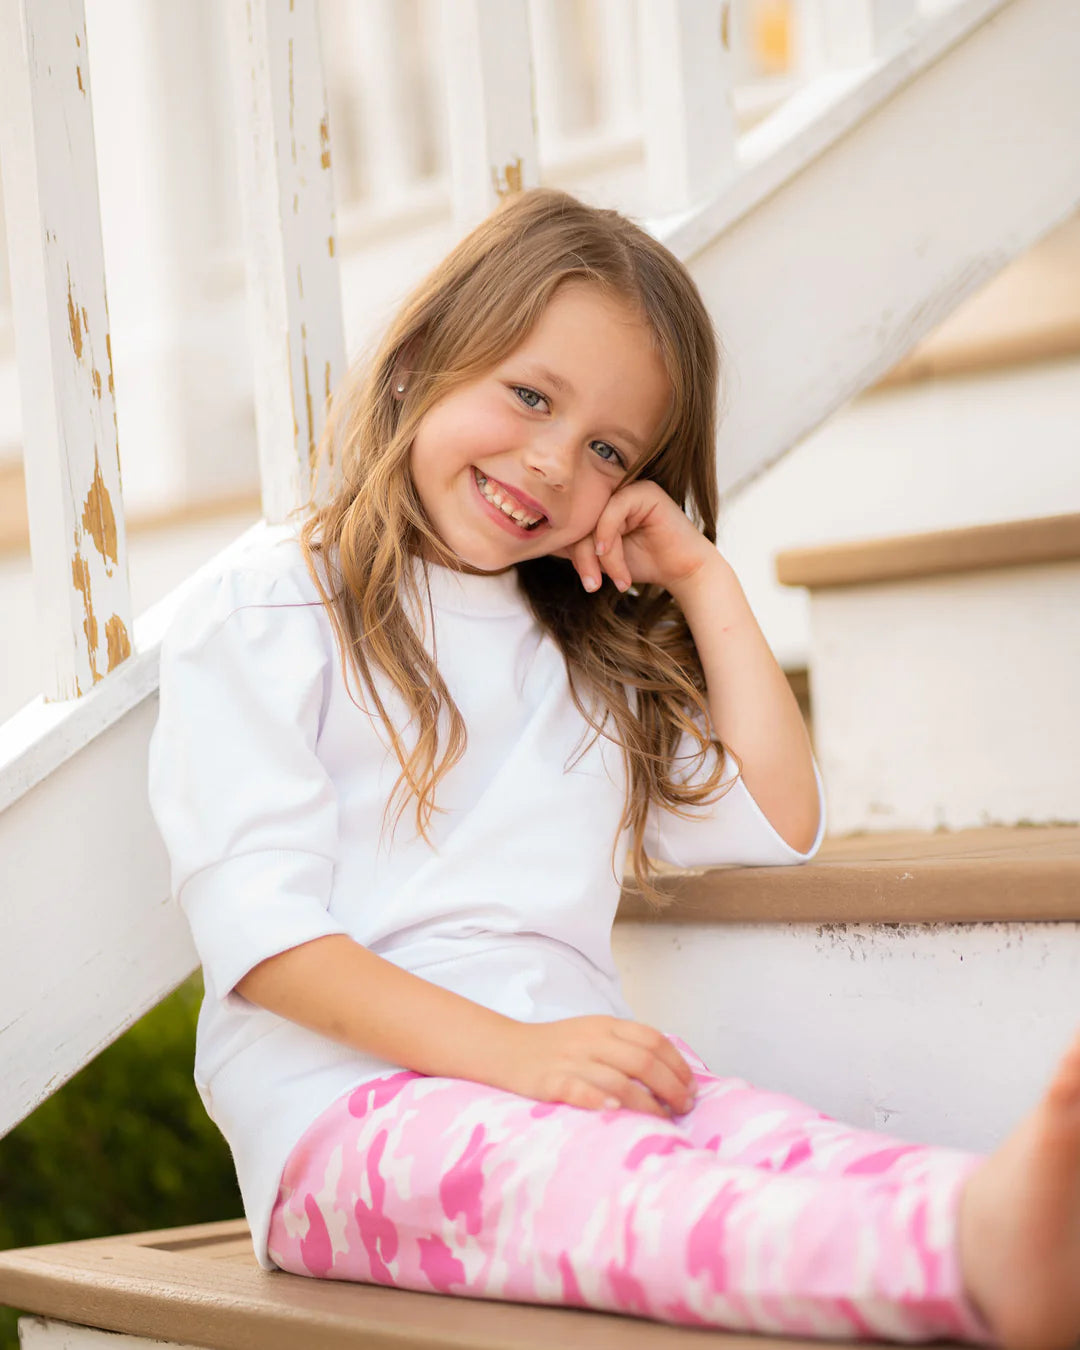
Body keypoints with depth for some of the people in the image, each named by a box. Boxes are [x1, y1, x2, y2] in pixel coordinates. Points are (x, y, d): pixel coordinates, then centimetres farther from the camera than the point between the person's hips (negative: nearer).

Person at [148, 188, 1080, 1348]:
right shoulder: (261, 612, 5)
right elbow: (260, 925, -7)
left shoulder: (586, 662, 28)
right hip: (351, 1100, -5)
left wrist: (703, 578, 20)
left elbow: (776, 824, 24)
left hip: (578, 1076, 6)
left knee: (788, 1145, -29)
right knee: (617, 1183, -37)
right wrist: (511, 1050, -19)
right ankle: (965, 1254, -64)